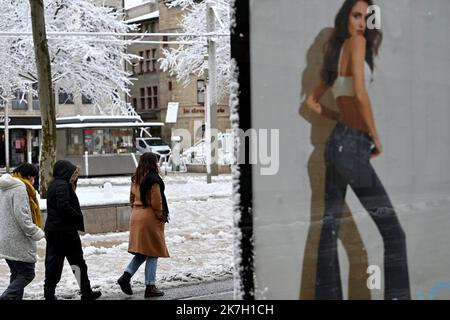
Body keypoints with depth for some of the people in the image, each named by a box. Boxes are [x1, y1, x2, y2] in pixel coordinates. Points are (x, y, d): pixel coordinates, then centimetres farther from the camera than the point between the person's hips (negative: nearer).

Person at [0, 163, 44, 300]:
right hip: (18, 241, -10)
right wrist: (36, 232, -15)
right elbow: (21, 215, -21)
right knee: (27, 273, -4)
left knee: (17, 274, 15)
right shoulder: (19, 188, -14)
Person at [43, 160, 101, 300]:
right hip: (65, 231, -9)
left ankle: (49, 294, 9)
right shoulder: (62, 186, -14)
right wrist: (79, 217, -13)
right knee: (77, 261, 0)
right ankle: (86, 292, 7)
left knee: (53, 262, 8)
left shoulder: (53, 185, 17)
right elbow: (64, 206, -23)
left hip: (51, 230, 9)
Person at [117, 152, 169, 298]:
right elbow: (156, 203, -17)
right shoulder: (154, 180, -16)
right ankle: (150, 287, 6)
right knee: (152, 253, 2)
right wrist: (161, 216, -2)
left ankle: (126, 276, 4)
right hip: (150, 218, -7)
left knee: (142, 252, 17)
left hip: (136, 217, 8)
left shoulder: (135, 178, 8)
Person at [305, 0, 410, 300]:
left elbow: (312, 101, 24)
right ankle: (397, 296, -10)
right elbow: (360, 94, -20)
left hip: (337, 143, 9)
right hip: (353, 146, -9)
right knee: (393, 232, -7)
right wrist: (376, 137, -10)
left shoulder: (337, 53, 17)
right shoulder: (356, 42, -7)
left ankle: (327, 295, 15)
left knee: (330, 228, 10)